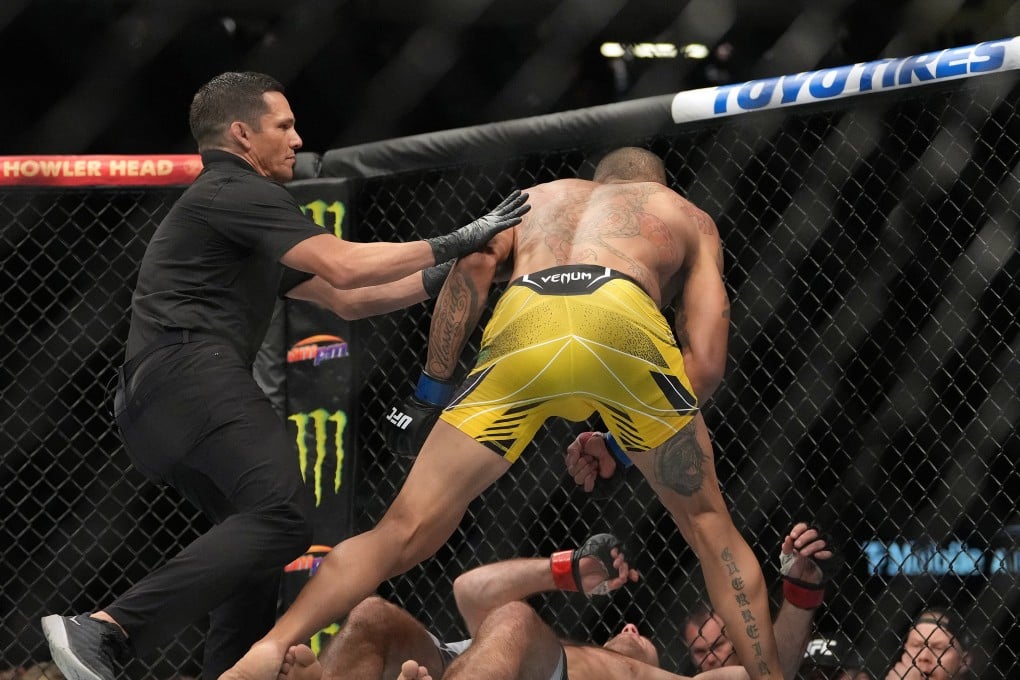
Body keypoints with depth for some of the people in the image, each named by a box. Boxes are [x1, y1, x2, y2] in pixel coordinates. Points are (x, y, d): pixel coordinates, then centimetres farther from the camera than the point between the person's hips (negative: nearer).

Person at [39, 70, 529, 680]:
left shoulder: (241, 205, 33)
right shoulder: (236, 192, 0)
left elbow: (344, 299, 32)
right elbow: (344, 267, -11)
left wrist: (444, 278, 26)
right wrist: (455, 243, -4)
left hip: (152, 401, 11)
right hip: (191, 371, -11)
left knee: (256, 541, 15)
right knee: (282, 518, -24)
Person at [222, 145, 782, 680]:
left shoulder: (537, 198, 41)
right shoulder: (688, 216, 38)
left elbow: (471, 268, 17)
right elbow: (705, 362, 23)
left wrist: (434, 385, 21)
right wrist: (626, 440, 35)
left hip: (524, 324, 1)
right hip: (625, 320, -1)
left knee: (403, 534, 4)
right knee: (708, 525, 21)